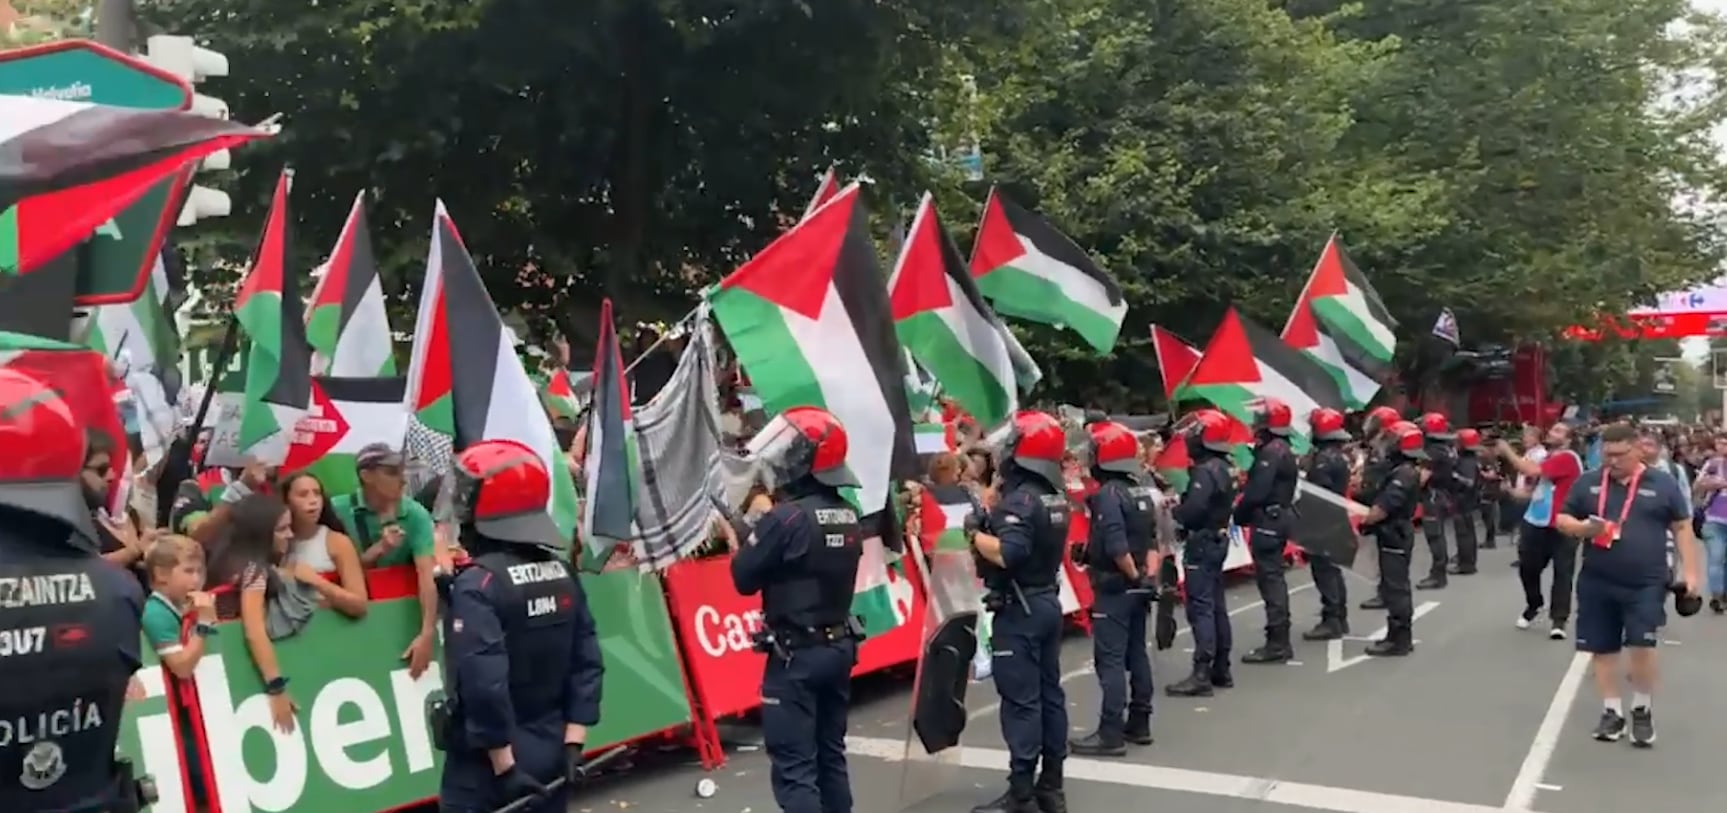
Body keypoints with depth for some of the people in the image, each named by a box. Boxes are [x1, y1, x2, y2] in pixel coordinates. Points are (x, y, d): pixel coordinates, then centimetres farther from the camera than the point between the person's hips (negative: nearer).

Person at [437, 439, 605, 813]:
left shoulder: (477, 584, -18)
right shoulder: (561, 572, 3)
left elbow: (483, 681, -24)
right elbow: (587, 662, 3)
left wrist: (503, 764, -18)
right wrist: (573, 742, 4)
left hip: (488, 761, -7)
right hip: (550, 752, 7)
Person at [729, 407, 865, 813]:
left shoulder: (787, 517, -19)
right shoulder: (849, 516, 4)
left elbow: (744, 578, -12)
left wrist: (745, 538, 5)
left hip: (796, 655, -8)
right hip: (840, 647, 8)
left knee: (793, 767, -3)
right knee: (830, 755, 18)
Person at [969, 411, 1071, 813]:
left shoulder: (1020, 499, -20)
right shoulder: (1054, 496, 9)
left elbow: (1007, 554, -31)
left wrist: (975, 534, -16)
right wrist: (990, 512, 4)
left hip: (1019, 610, -9)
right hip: (1048, 602, 9)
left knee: (1021, 702, -4)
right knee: (1049, 694, 13)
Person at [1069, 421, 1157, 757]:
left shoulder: (1107, 494, -18)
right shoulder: (1141, 490, 9)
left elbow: (1116, 546, -26)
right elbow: (1150, 538, 9)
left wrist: (1133, 575, -13)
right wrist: (1148, 575, 4)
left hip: (1114, 588, -9)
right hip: (1137, 586, 9)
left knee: (1110, 660, -5)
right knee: (1136, 654, 16)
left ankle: (1110, 734, -3)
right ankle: (1139, 723, 24)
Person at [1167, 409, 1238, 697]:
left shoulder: (1204, 471, -20)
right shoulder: (1223, 468, 12)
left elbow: (1193, 509, -29)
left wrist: (1172, 511, -10)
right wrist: (1182, 504, 5)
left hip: (1202, 543, -10)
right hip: (1218, 540, 10)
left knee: (1200, 607, -10)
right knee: (1216, 605, 15)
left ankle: (1201, 674, -11)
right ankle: (1221, 669, 22)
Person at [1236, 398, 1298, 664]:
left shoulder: (1270, 452, -18)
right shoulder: (1283, 450, 15)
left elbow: (1257, 492, -23)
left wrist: (1239, 515, -9)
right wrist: (1245, 484, 7)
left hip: (1267, 521, -11)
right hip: (1279, 518, 11)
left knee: (1270, 579, -8)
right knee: (1274, 578, 15)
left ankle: (1276, 643, -6)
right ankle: (1280, 641, 21)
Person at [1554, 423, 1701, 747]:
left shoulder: (1662, 483, 1)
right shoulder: (1588, 482, 5)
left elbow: (1682, 527, 4)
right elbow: (1561, 519, 9)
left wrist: (1690, 570, -2)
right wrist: (1582, 528, -13)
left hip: (1646, 583, -2)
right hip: (1597, 584, 3)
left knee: (1642, 646, -9)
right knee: (1602, 648, 7)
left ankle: (1643, 711, 12)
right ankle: (1612, 711, 20)